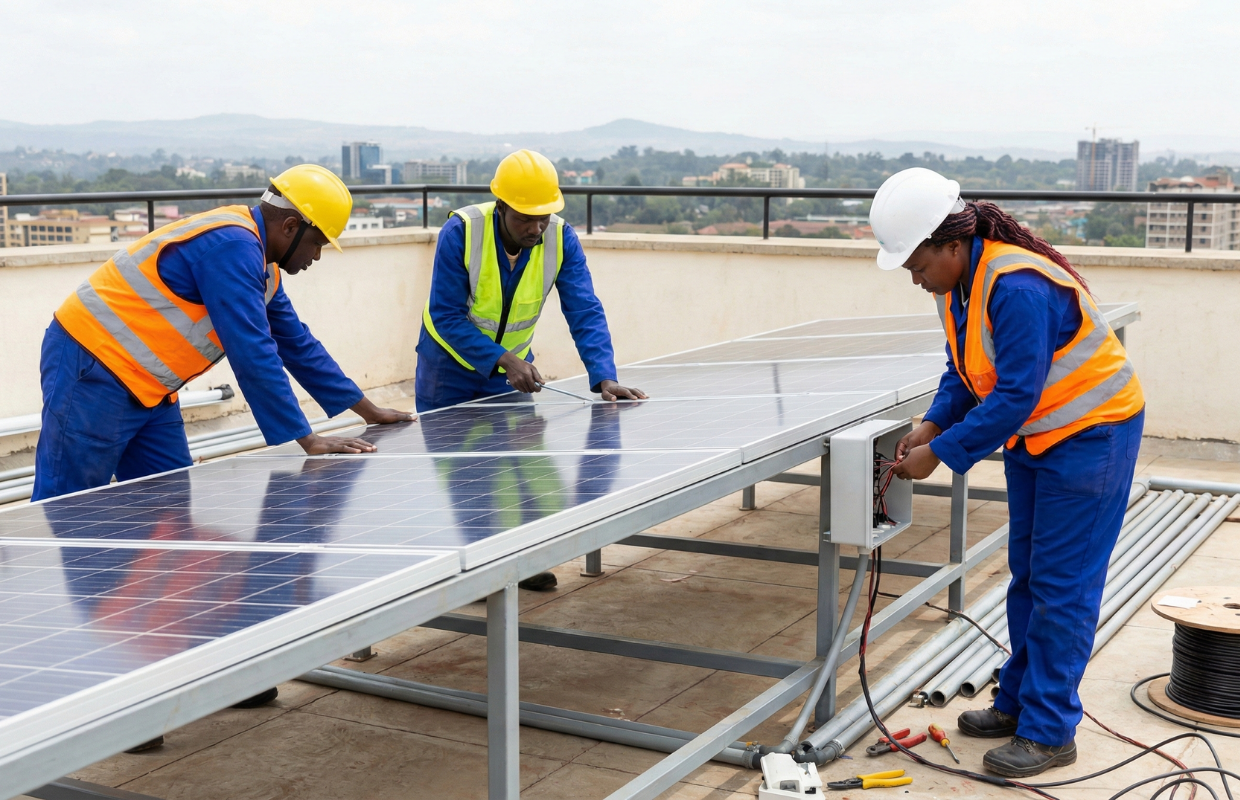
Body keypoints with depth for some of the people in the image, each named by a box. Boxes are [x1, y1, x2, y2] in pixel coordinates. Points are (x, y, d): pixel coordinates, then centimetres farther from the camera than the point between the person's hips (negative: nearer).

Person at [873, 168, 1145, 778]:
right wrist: (933, 424, -8)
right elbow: (966, 370, 9)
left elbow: (1016, 394, -31)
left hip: (1091, 434, -10)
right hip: (1032, 435, 10)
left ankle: (1048, 732, 3)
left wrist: (942, 453, -26)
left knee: (1061, 587, -5)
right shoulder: (956, 282, -1)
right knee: (1027, 575, 16)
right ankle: (1018, 702, 28)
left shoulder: (1017, 287, -31)